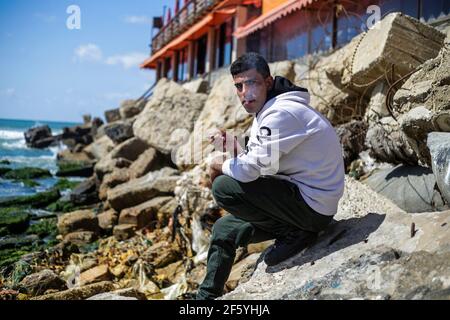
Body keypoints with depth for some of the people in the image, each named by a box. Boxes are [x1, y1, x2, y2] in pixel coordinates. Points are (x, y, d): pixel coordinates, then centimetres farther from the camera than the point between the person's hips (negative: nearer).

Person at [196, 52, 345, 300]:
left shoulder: (281, 113, -20)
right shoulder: (265, 114, 11)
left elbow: (254, 169, -23)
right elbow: (261, 168, 11)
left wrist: (220, 166, -4)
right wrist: (235, 149, -5)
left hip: (312, 204, -10)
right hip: (301, 199, 10)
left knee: (223, 187, -16)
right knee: (224, 229, 15)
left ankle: (295, 233, -6)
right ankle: (206, 295, 26)